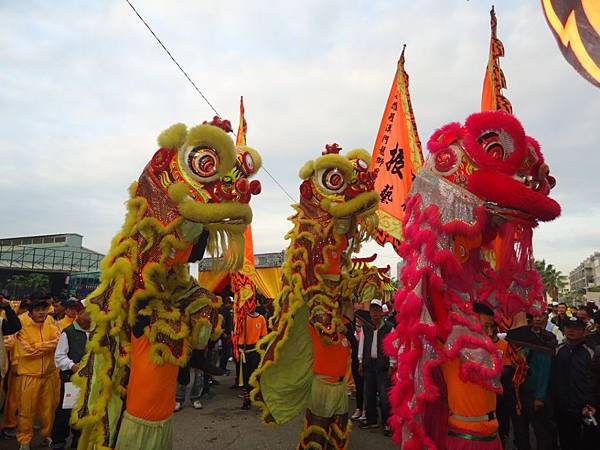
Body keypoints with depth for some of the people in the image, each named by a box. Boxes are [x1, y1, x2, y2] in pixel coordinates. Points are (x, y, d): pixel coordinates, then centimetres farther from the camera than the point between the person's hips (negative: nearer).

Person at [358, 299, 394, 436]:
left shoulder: (389, 328, -6)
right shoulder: (365, 327, 6)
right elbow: (361, 345, 12)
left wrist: (391, 365, -6)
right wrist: (361, 362, 10)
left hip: (383, 365, -4)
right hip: (369, 364, 4)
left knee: (384, 395, -4)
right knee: (369, 393, 11)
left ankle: (387, 423, 9)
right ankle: (371, 420, 25)